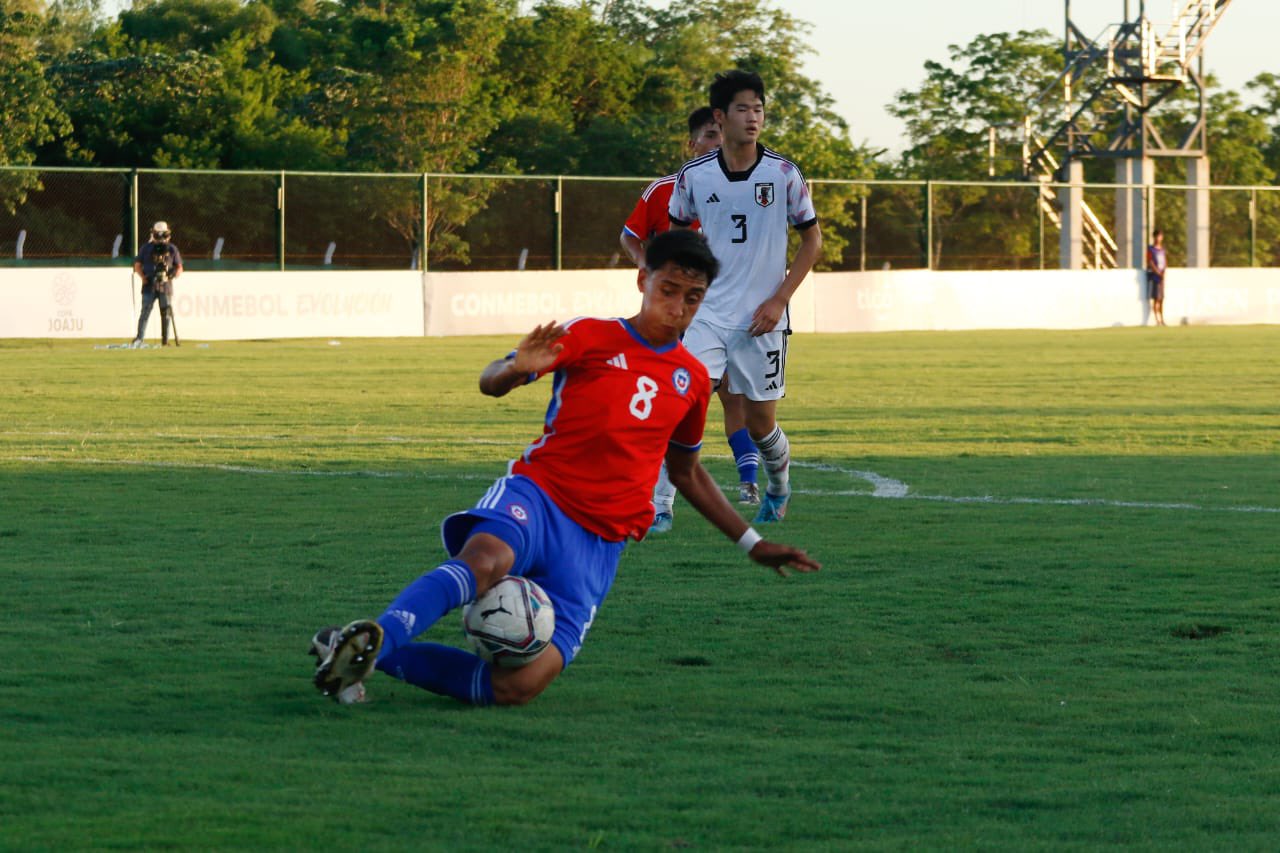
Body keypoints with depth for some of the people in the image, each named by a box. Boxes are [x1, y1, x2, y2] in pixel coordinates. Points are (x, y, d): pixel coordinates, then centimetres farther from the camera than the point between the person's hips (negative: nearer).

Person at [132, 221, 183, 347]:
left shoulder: (172, 249, 9)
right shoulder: (146, 248, 7)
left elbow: (179, 268, 11)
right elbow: (137, 265, 10)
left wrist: (173, 274, -11)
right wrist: (143, 277, -8)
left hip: (166, 286, 1)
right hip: (149, 285, -1)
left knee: (166, 313, 2)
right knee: (145, 311, -9)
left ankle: (165, 341, 8)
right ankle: (139, 338, -11)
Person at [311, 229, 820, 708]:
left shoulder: (692, 379, 16)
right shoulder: (590, 337, 4)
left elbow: (686, 473, 32)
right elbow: (490, 384, -4)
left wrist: (751, 543, 32)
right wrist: (516, 368, -28)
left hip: (598, 543, 3)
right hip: (538, 495, -3)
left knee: (517, 687, -20)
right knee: (487, 558, -42)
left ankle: (378, 657, -13)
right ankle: (374, 638, -52)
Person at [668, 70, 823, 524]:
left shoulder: (783, 174, -6)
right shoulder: (693, 176, -3)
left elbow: (812, 239, 3)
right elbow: (677, 234, 14)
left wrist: (778, 300, -6)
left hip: (762, 318, 0)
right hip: (706, 313, 0)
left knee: (761, 422, 9)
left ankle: (779, 488, 39)